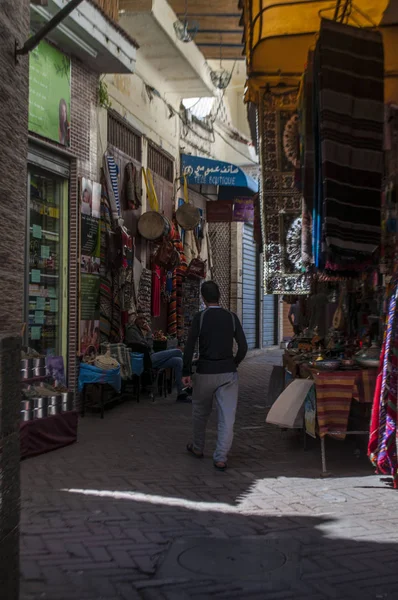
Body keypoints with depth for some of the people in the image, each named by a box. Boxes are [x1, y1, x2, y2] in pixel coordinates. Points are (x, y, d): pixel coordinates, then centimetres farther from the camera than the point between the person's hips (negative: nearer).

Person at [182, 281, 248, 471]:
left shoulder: (200, 317, -6)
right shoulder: (232, 317, 1)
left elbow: (189, 346, -9)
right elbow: (243, 346, 0)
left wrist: (186, 372, -2)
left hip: (205, 372, -1)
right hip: (228, 372, 1)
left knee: (200, 412, 18)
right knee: (227, 416, 2)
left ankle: (198, 448, 35)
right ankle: (221, 458, 0)